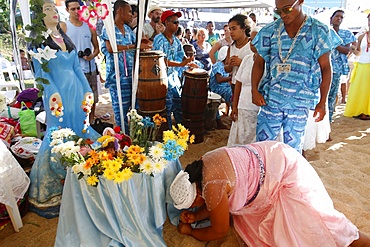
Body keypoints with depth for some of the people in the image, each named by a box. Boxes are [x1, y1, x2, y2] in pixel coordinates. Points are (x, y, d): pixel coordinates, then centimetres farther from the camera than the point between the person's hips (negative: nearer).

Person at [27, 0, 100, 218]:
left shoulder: (66, 38, 17)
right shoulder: (38, 41, 0)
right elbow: (41, 73, -8)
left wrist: (88, 91, 7)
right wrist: (53, 96, -21)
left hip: (76, 91, 6)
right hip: (57, 94, -6)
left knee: (81, 130, 10)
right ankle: (57, 186, 13)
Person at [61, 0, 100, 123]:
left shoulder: (89, 27, 10)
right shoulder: (63, 27, 1)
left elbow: (97, 48, 14)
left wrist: (92, 56, -8)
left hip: (90, 69, 4)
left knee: (92, 99, 12)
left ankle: (91, 123, 29)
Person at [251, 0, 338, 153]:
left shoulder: (319, 31, -1)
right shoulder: (270, 30, 3)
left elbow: (325, 67, 1)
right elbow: (259, 62, 7)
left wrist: (323, 102, -2)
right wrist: (255, 90, -6)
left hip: (299, 103, -1)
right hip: (270, 99, 2)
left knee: (293, 148, 9)